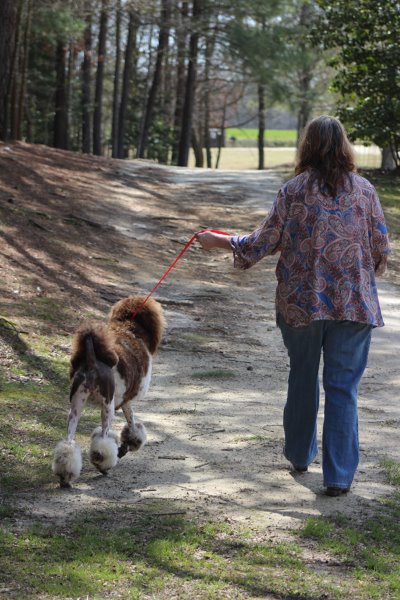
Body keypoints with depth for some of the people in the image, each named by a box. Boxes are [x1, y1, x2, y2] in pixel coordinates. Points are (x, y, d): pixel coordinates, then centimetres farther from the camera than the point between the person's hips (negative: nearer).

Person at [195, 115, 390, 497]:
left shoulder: (293, 191, -5)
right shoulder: (364, 190, -2)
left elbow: (264, 242, -3)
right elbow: (381, 250, 0)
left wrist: (219, 242, 12)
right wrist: (369, 272, 23)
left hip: (301, 303, 1)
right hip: (354, 304, 0)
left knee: (302, 377, 20)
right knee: (343, 387, 3)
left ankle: (300, 455, 34)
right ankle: (339, 476, 1)